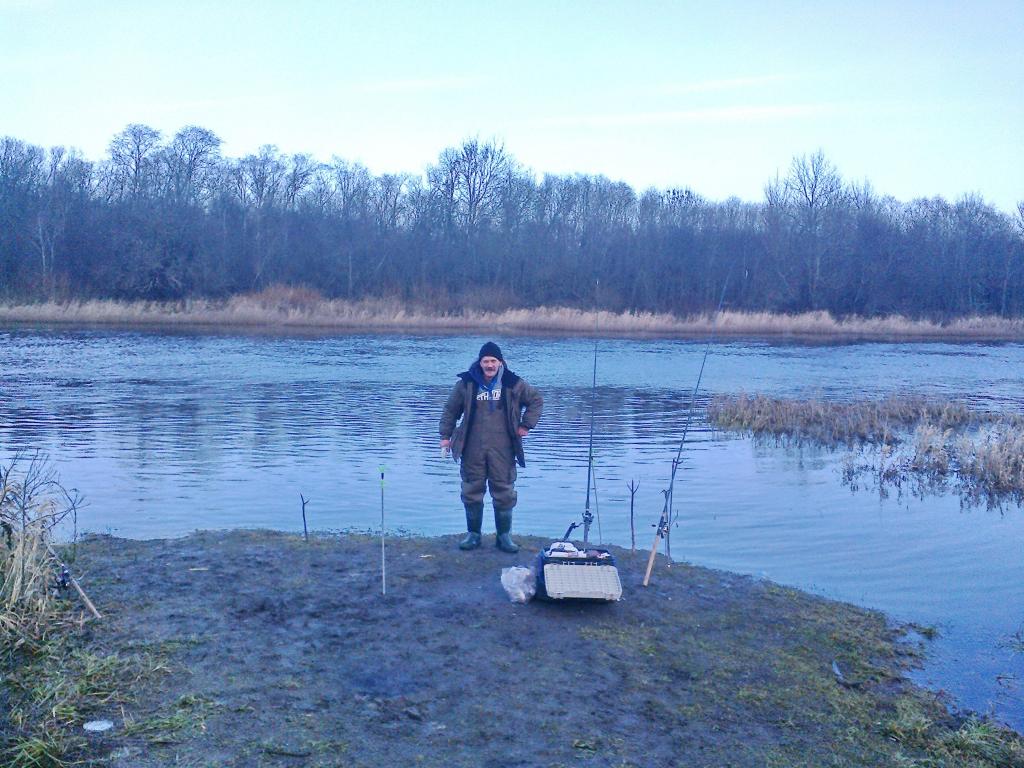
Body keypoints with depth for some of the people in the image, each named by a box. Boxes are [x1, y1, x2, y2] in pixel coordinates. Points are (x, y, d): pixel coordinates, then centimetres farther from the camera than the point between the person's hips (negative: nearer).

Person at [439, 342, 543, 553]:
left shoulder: (512, 384, 1)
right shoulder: (466, 383, 1)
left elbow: (536, 400, 14)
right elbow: (451, 409, 12)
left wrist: (526, 425, 7)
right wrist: (446, 435, 9)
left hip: (502, 450, 0)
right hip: (473, 450, 1)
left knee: (504, 492, 2)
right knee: (472, 491, 6)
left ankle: (504, 536, 15)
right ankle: (473, 534, 20)